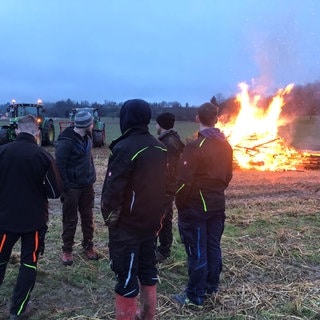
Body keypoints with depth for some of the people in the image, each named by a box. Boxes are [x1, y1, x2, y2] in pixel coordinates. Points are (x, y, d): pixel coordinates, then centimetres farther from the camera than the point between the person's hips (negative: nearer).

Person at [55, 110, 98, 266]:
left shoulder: (86, 137, 6)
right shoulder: (66, 142, -19)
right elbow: (59, 166, -18)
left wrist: (92, 177, 10)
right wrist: (65, 187, -17)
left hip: (87, 186, 7)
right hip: (72, 187, -7)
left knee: (88, 217, 14)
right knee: (70, 220, 6)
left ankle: (88, 245, 29)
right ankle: (67, 250, 21)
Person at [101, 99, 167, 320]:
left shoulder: (124, 148, -19)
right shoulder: (160, 148, 5)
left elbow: (113, 189, -20)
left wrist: (109, 217, -5)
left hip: (126, 226, -7)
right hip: (152, 222, 8)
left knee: (126, 277, 3)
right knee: (148, 271, 19)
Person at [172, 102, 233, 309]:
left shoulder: (195, 147, -18)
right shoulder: (226, 146, 4)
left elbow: (184, 181, -19)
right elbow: (228, 175, 12)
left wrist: (179, 204, -6)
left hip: (195, 207, -7)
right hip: (217, 205, 7)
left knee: (197, 252, 1)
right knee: (213, 248, 16)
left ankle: (195, 297, 12)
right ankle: (211, 287, 31)